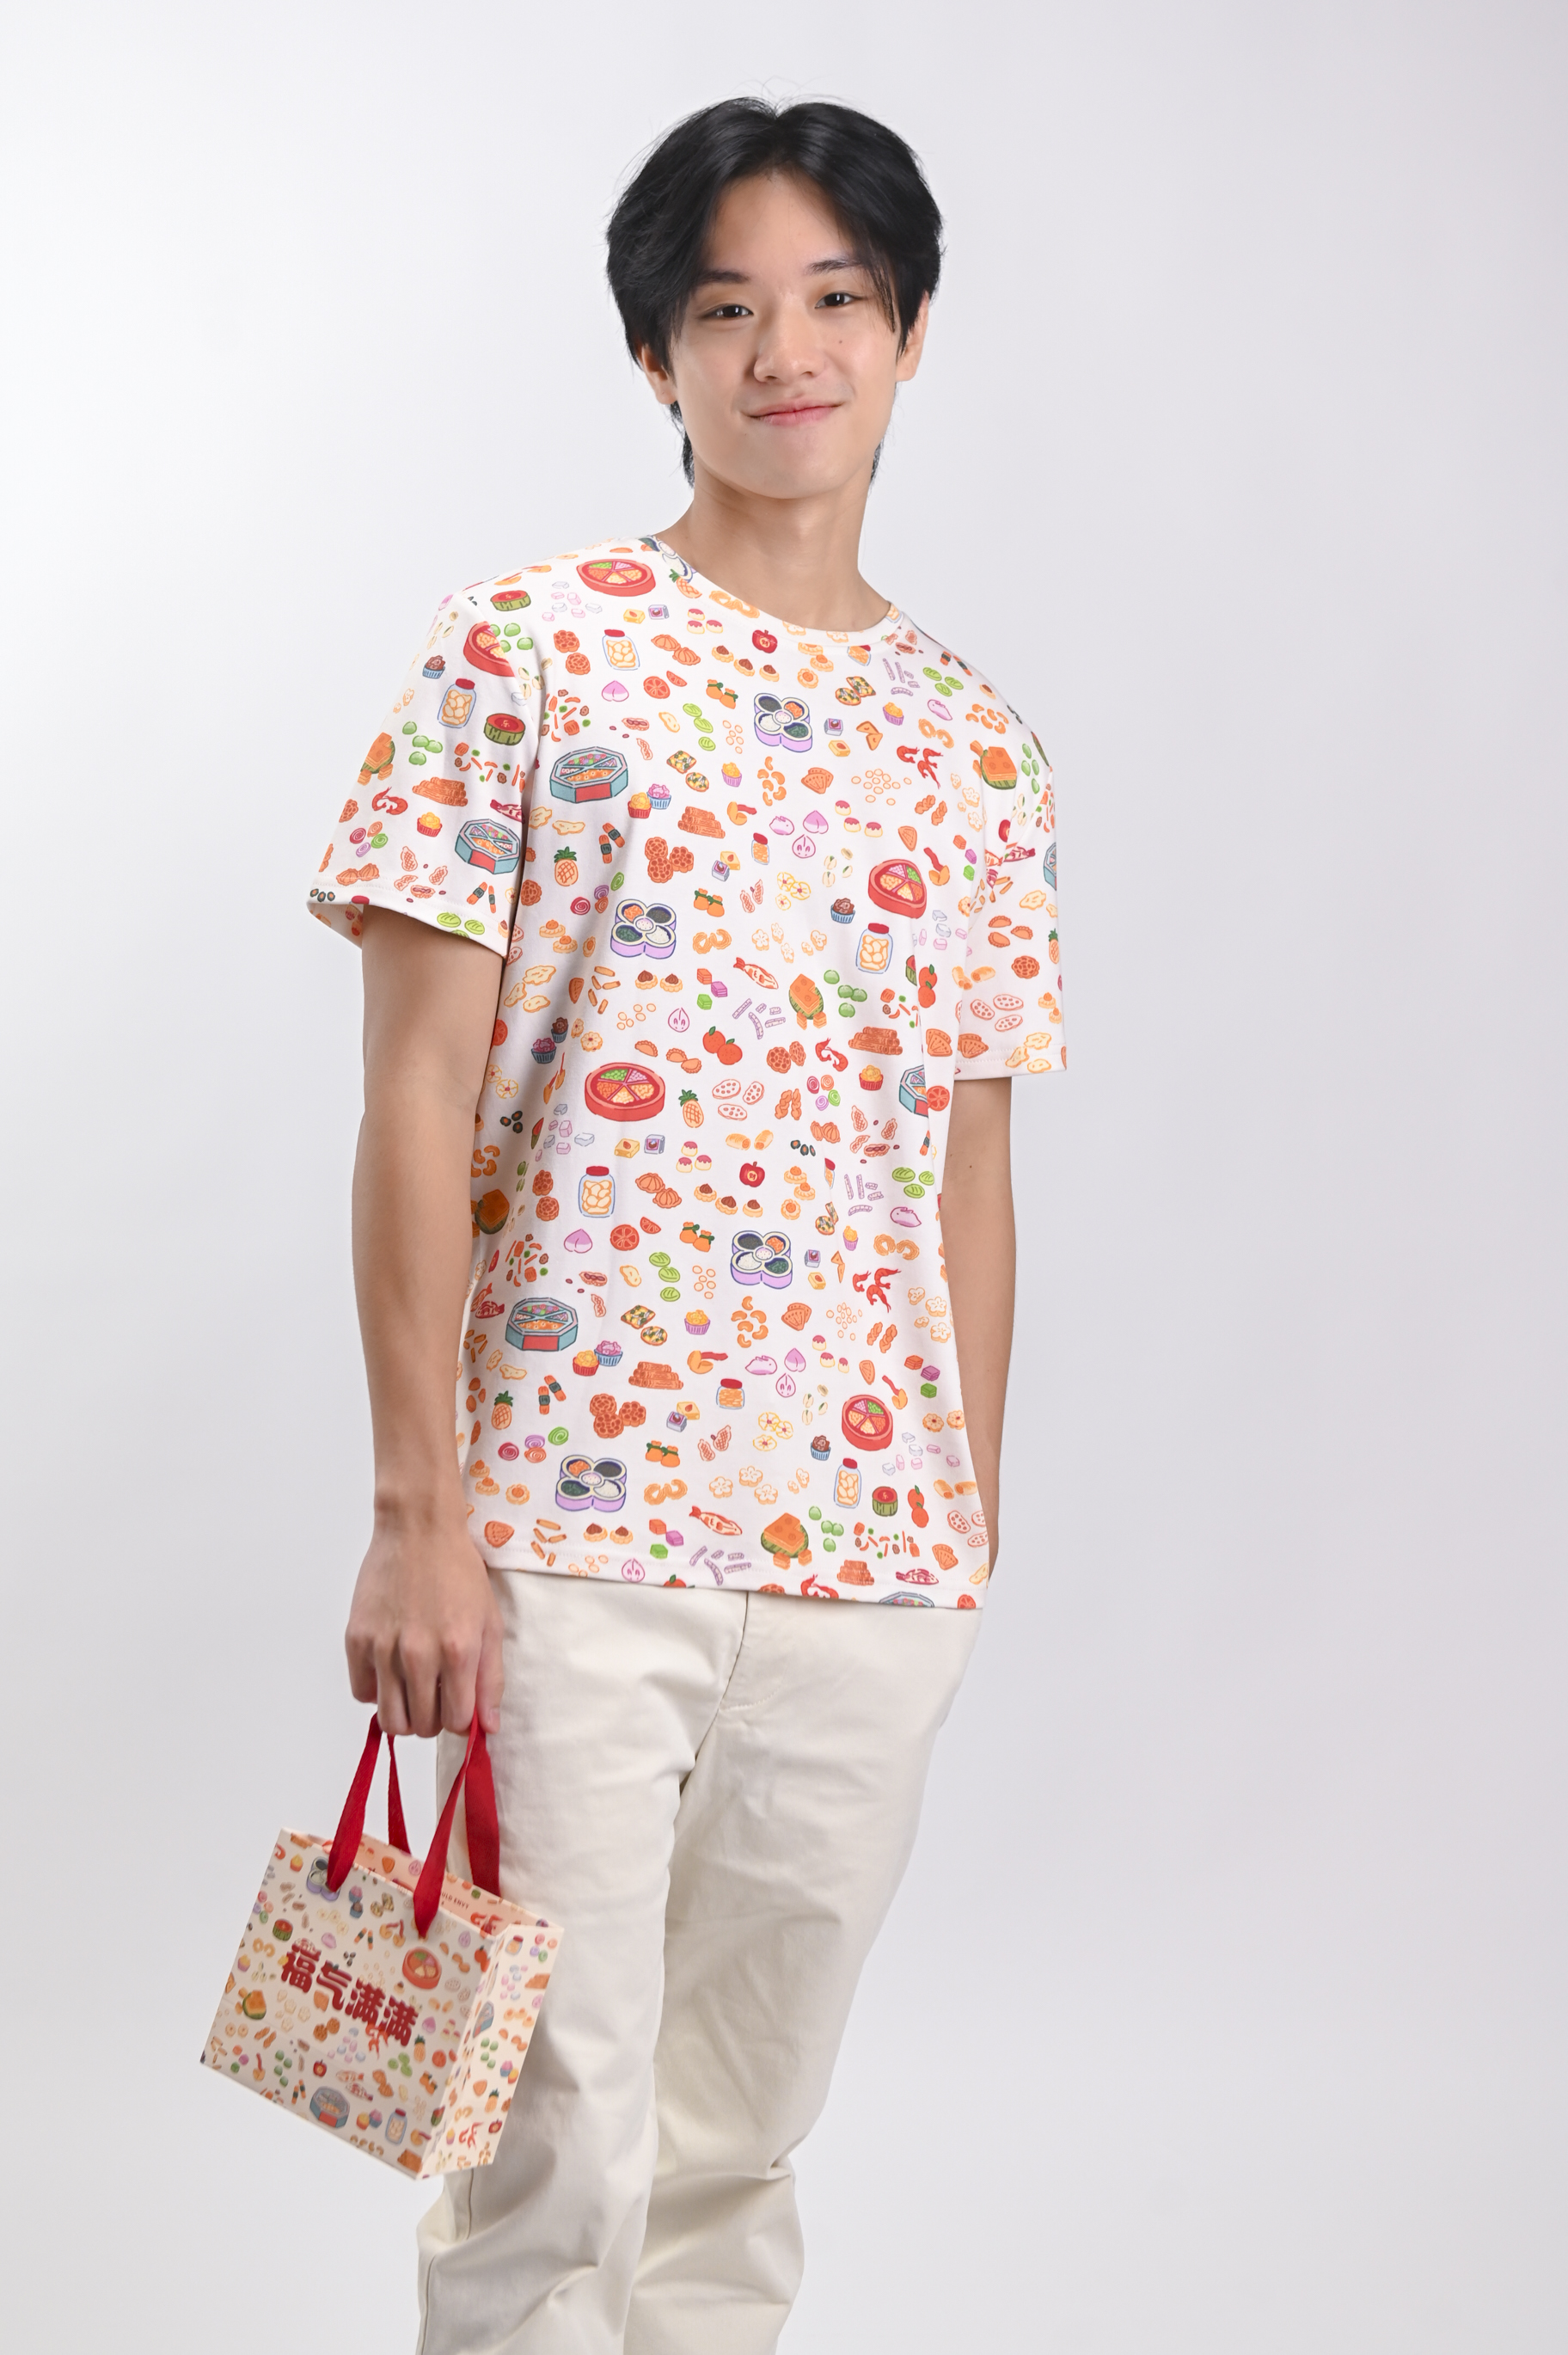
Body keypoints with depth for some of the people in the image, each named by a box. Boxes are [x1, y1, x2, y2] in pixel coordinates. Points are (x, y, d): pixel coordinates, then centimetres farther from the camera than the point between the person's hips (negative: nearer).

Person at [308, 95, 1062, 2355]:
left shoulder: (980, 751, 11)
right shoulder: (529, 654, -2)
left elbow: (970, 1175, 14)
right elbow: (418, 1099, -5)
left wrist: (974, 1544, 12)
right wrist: (416, 1511, -11)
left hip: (869, 1554, 4)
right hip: (567, 1530, -4)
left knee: (738, 2160, 13)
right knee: (553, 2162, -1)